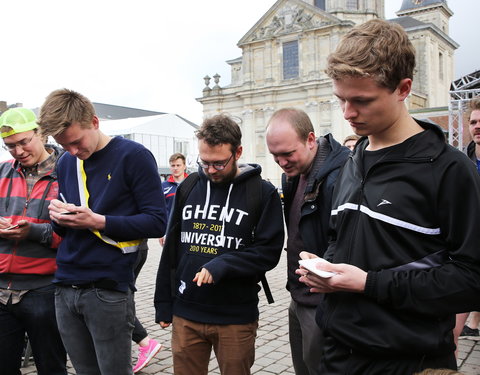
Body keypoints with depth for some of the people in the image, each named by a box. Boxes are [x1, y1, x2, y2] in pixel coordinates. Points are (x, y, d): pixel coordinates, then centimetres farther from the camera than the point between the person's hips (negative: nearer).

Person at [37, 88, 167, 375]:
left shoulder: (133, 156, -9)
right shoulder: (66, 163, 12)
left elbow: (157, 222, -12)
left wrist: (98, 221, -20)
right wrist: (59, 217, -5)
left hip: (108, 290, -6)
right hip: (65, 287, 6)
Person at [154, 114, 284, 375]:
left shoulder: (263, 193, -6)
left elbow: (269, 251, -9)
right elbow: (171, 248, 9)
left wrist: (223, 265, -22)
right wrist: (163, 303, 9)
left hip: (237, 317, -3)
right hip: (186, 314, 3)